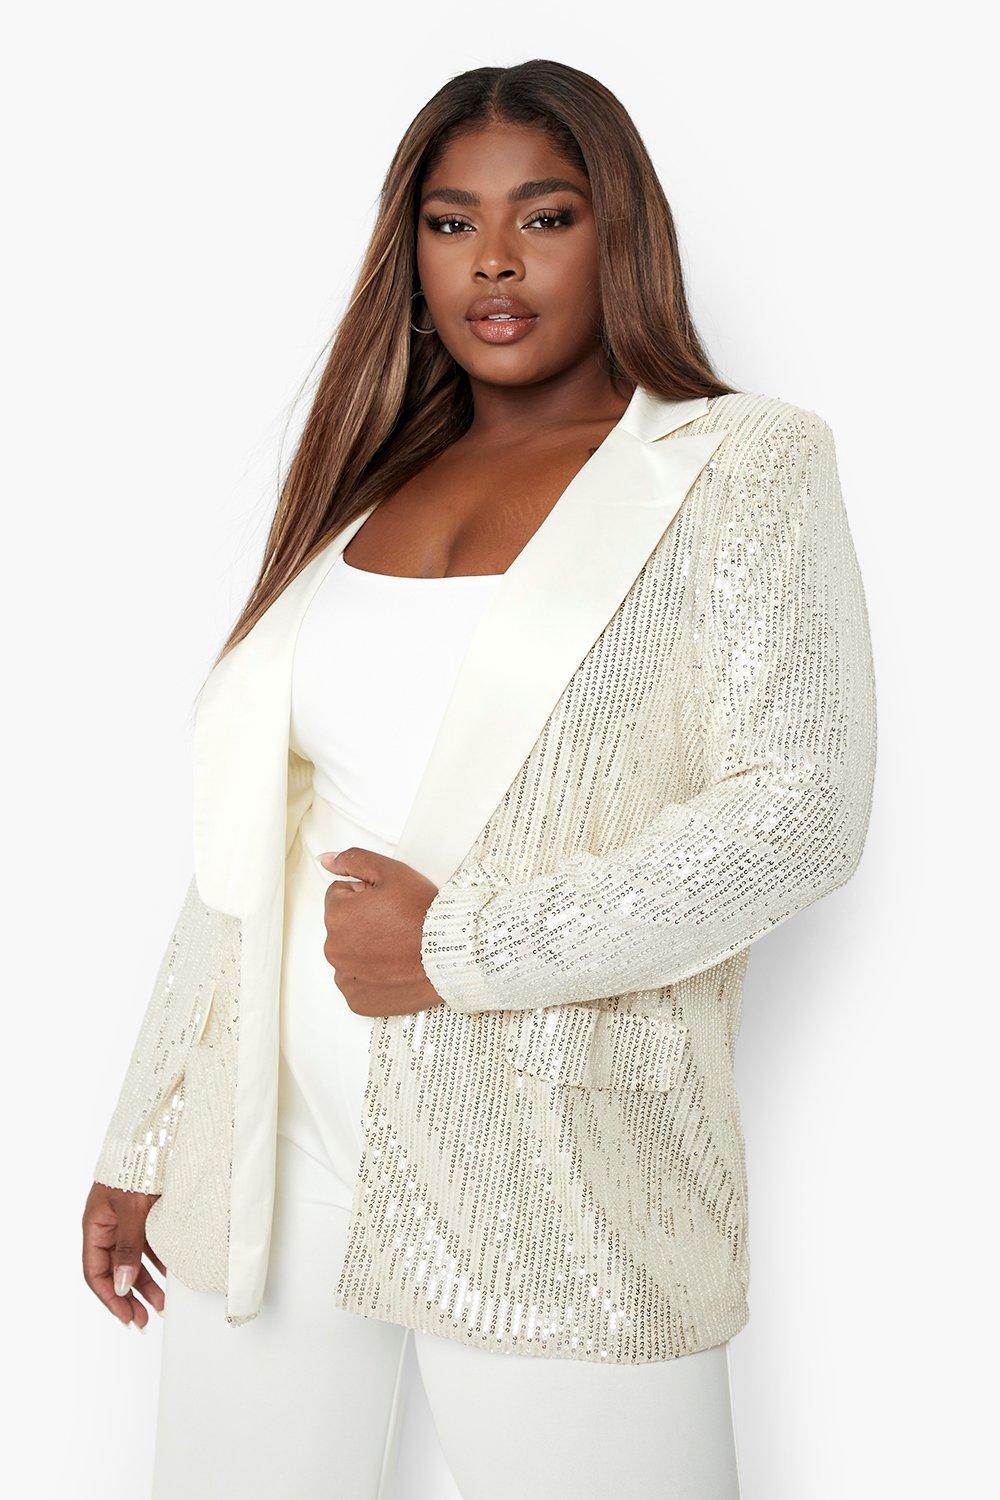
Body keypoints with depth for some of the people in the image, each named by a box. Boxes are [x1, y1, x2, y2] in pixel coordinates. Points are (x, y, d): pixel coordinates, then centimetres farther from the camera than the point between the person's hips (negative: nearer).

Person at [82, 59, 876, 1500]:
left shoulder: (741, 467, 0)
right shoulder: (363, 489, 14)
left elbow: (803, 808, -11)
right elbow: (248, 846, 15)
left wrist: (459, 948, -14)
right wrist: (142, 1142, 13)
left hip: (555, 1183, -4)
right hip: (269, 1163, 5)